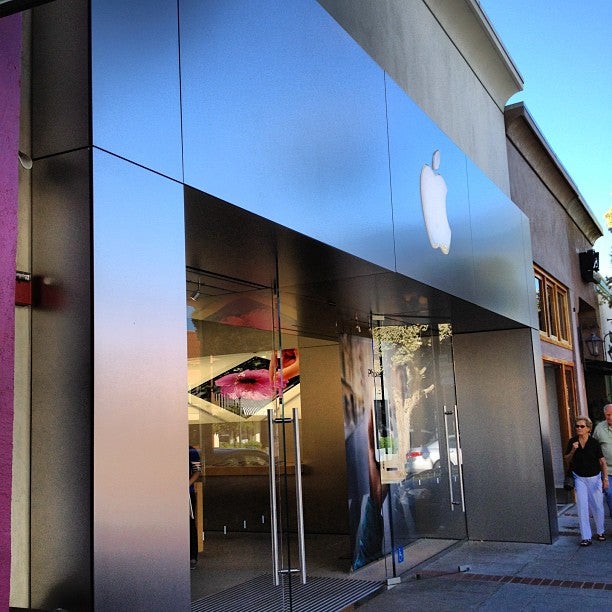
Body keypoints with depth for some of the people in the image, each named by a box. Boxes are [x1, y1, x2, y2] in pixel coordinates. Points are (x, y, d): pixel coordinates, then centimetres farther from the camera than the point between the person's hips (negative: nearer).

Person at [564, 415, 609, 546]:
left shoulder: (594, 443, -11)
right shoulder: (572, 442, -5)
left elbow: (602, 462, -7)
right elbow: (567, 460, 3)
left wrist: (605, 478, -14)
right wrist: (573, 450, -15)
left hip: (594, 477, -1)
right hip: (580, 478, 1)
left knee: (597, 506, 8)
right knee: (582, 507, -5)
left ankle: (600, 532, 31)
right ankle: (586, 537, -2)